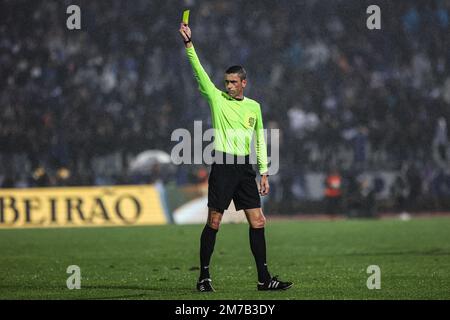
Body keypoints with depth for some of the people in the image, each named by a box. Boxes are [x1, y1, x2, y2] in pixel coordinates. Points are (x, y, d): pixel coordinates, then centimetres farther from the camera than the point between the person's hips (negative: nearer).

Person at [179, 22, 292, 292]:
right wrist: (189, 43, -19)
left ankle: (264, 278, 4)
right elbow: (199, 71, -8)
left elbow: (260, 140, 16)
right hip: (223, 166, -3)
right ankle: (204, 277, 4)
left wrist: (264, 172, 11)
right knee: (213, 222, -3)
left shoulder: (254, 107, 12)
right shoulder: (216, 98, 3)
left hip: (246, 168, 3)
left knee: (257, 222, 0)